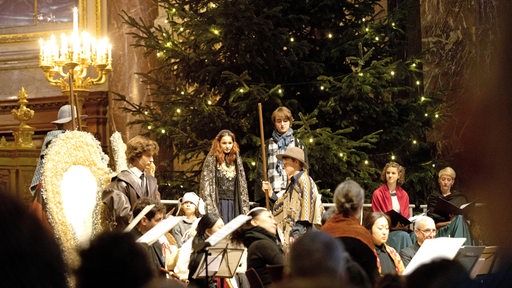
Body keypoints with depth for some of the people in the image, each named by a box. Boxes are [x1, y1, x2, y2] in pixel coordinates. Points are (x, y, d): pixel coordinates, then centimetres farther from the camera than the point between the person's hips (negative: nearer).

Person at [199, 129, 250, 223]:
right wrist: (210, 208, -13)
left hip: (233, 204, 4)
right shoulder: (212, 160, 0)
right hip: (218, 204, -4)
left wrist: (245, 208, 8)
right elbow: (206, 183, -5)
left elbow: (242, 184, 15)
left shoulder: (236, 160, 13)